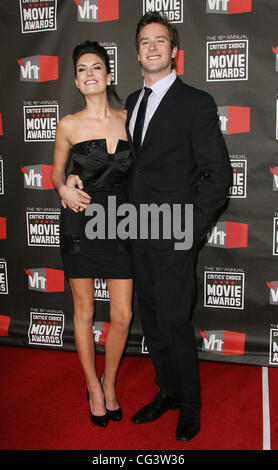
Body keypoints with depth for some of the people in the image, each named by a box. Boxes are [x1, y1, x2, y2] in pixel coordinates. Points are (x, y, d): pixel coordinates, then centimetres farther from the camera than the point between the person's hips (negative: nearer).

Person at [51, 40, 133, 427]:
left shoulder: (128, 119, 4)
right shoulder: (69, 125, -2)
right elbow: (57, 172, 10)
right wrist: (64, 190, -11)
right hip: (80, 222, -1)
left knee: (122, 316, 3)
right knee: (84, 311, 9)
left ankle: (109, 384, 29)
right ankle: (94, 388, 30)